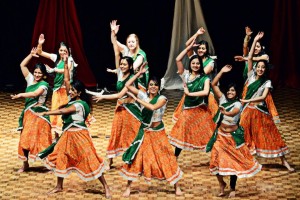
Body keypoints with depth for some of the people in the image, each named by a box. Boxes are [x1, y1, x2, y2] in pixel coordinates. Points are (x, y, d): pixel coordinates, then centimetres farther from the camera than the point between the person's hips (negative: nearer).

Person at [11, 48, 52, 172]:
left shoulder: (44, 84, -6)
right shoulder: (30, 79, 10)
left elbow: (35, 94, -22)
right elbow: (22, 65, 9)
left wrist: (20, 95, -19)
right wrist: (31, 55, 3)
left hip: (39, 114, -6)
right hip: (27, 113, 6)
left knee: (40, 140, -8)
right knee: (25, 139, 7)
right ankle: (25, 164, 19)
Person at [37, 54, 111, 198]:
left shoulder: (79, 104, -16)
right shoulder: (73, 99, 7)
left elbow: (62, 111, -23)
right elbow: (66, 80, 8)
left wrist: (45, 113, -21)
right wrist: (65, 63, 4)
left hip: (78, 135, -9)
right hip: (68, 134, 9)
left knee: (90, 160, -7)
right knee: (60, 158, 10)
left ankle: (106, 187, -2)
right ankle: (59, 187, 21)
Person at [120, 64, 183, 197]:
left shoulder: (162, 98, -11)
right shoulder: (143, 95, -3)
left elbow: (153, 107, -31)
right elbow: (127, 85, -7)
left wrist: (137, 99, -26)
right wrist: (139, 73, -9)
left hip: (158, 133, -2)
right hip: (144, 132, 2)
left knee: (165, 158, 4)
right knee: (136, 158, 0)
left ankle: (176, 187, 17)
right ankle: (128, 187, 10)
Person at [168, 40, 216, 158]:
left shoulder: (205, 78, -3)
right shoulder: (186, 75, 1)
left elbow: (206, 92, -19)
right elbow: (178, 60, -9)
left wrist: (189, 93, -13)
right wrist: (189, 47, -8)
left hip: (201, 111, -2)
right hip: (188, 111, 2)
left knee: (206, 136, 2)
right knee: (181, 135, 6)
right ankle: (174, 158, 19)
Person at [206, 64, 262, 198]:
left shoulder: (238, 104, -9)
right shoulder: (223, 99, 2)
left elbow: (234, 113, -32)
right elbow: (213, 84, -2)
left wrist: (225, 112, -53)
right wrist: (222, 72, -6)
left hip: (234, 136, -3)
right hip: (220, 135, 3)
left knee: (234, 162, 3)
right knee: (217, 160, -3)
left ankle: (232, 188, 18)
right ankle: (221, 184, 19)